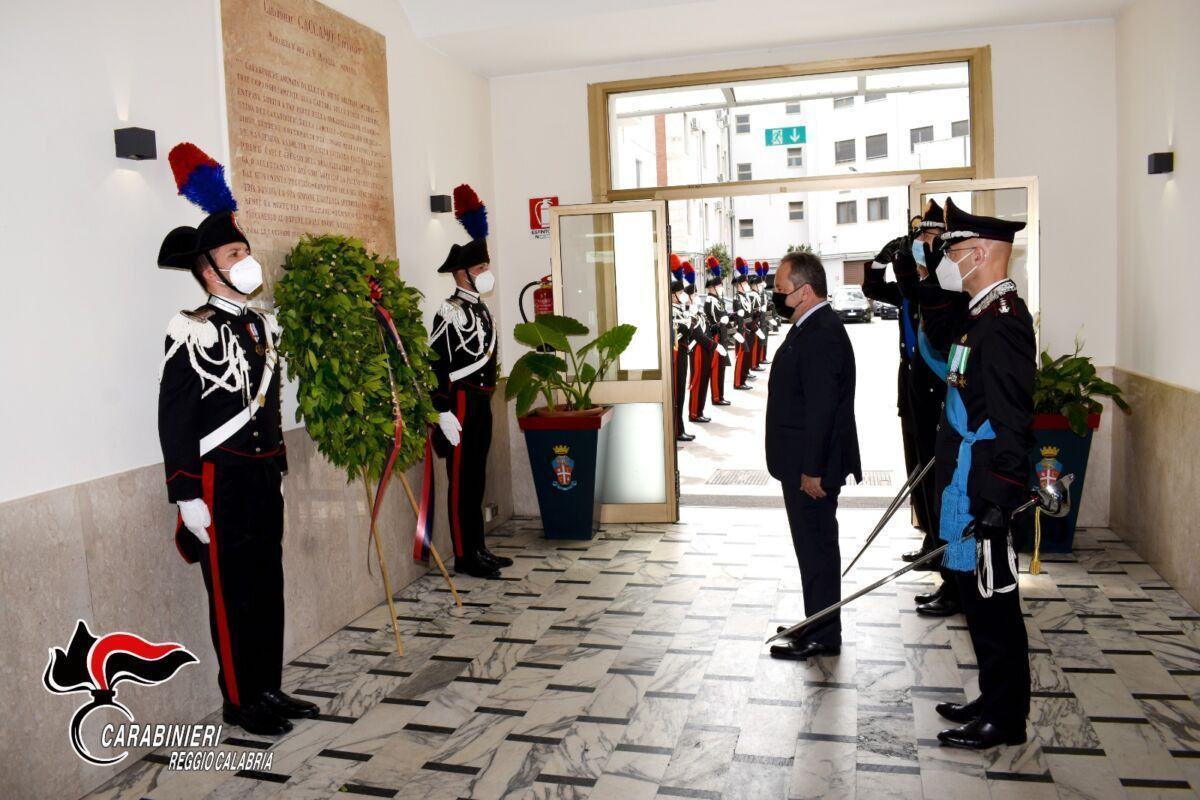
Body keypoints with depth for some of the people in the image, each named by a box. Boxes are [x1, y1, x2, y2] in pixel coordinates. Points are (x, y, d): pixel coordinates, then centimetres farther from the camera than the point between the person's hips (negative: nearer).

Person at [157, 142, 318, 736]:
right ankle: (240, 701, 17)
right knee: (233, 592, 3)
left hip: (264, 476, 7)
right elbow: (175, 419, -14)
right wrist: (187, 497, -15)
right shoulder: (192, 332, -11)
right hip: (221, 481, -7)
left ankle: (269, 689, 26)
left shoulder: (263, 326, 10)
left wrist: (277, 463, 14)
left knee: (268, 583, 13)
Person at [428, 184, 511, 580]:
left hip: (481, 403, 9)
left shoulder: (481, 308, 14)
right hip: (461, 403, -9)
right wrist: (443, 411, -22)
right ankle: (465, 557, 6)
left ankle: (479, 549, 23)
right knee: (462, 481, -2)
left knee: (476, 479, 14)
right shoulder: (450, 312, -14)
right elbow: (433, 363, -19)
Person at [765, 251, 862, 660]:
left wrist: (812, 470, -22)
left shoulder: (820, 334, -21)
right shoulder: (813, 327, 12)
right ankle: (819, 626, 30)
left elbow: (822, 409, -24)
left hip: (811, 468, -10)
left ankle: (822, 637, 13)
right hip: (804, 463, 10)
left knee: (816, 547, 1)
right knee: (815, 545, 18)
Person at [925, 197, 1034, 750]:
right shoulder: (982, 315, 12)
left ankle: (1004, 719, 17)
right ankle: (995, 700, 32)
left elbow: (1011, 421, -23)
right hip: (965, 488, 10)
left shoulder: (1002, 322, -19)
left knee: (992, 600, 2)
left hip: (981, 494, -10)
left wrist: (997, 503, -23)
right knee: (980, 597, 18)